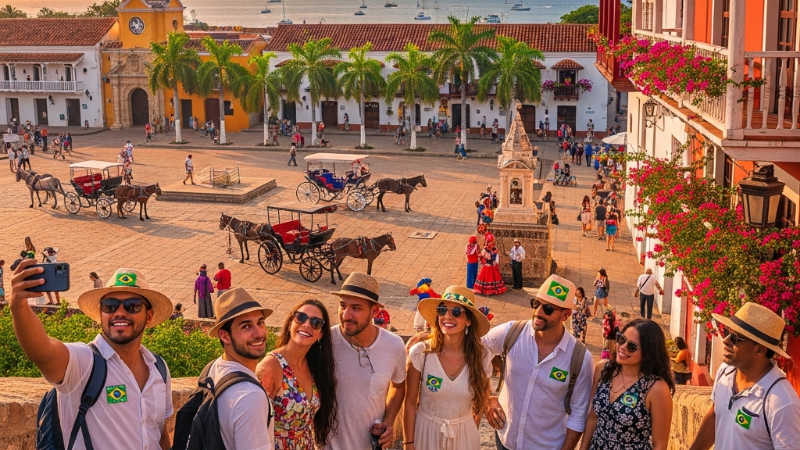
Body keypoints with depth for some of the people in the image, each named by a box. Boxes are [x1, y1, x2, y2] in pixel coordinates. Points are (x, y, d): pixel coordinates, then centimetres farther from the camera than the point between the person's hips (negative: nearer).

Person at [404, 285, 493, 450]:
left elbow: (483, 397, 4)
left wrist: (470, 428, 9)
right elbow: (410, 402, -9)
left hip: (464, 434, 1)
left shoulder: (482, 356, -13)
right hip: (426, 431, -1)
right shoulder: (420, 353, -18)